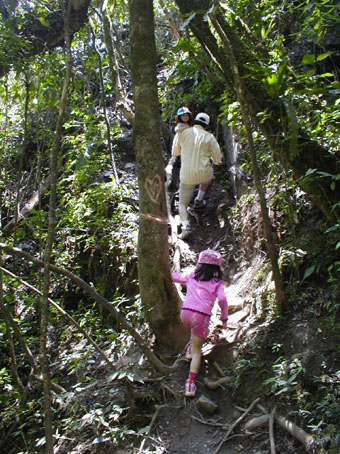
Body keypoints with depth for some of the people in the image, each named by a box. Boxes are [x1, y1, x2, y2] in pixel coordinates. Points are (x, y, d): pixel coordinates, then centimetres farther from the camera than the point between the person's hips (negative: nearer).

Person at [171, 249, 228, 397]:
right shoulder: (217, 283, 9)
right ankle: (191, 384, 0)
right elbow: (222, 299, -6)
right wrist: (224, 318, 4)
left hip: (185, 313, 3)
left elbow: (174, 276, 29)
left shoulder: (191, 277, 16)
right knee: (197, 351, 10)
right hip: (201, 316, -2)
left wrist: (171, 273, 51)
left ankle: (190, 349, 31)